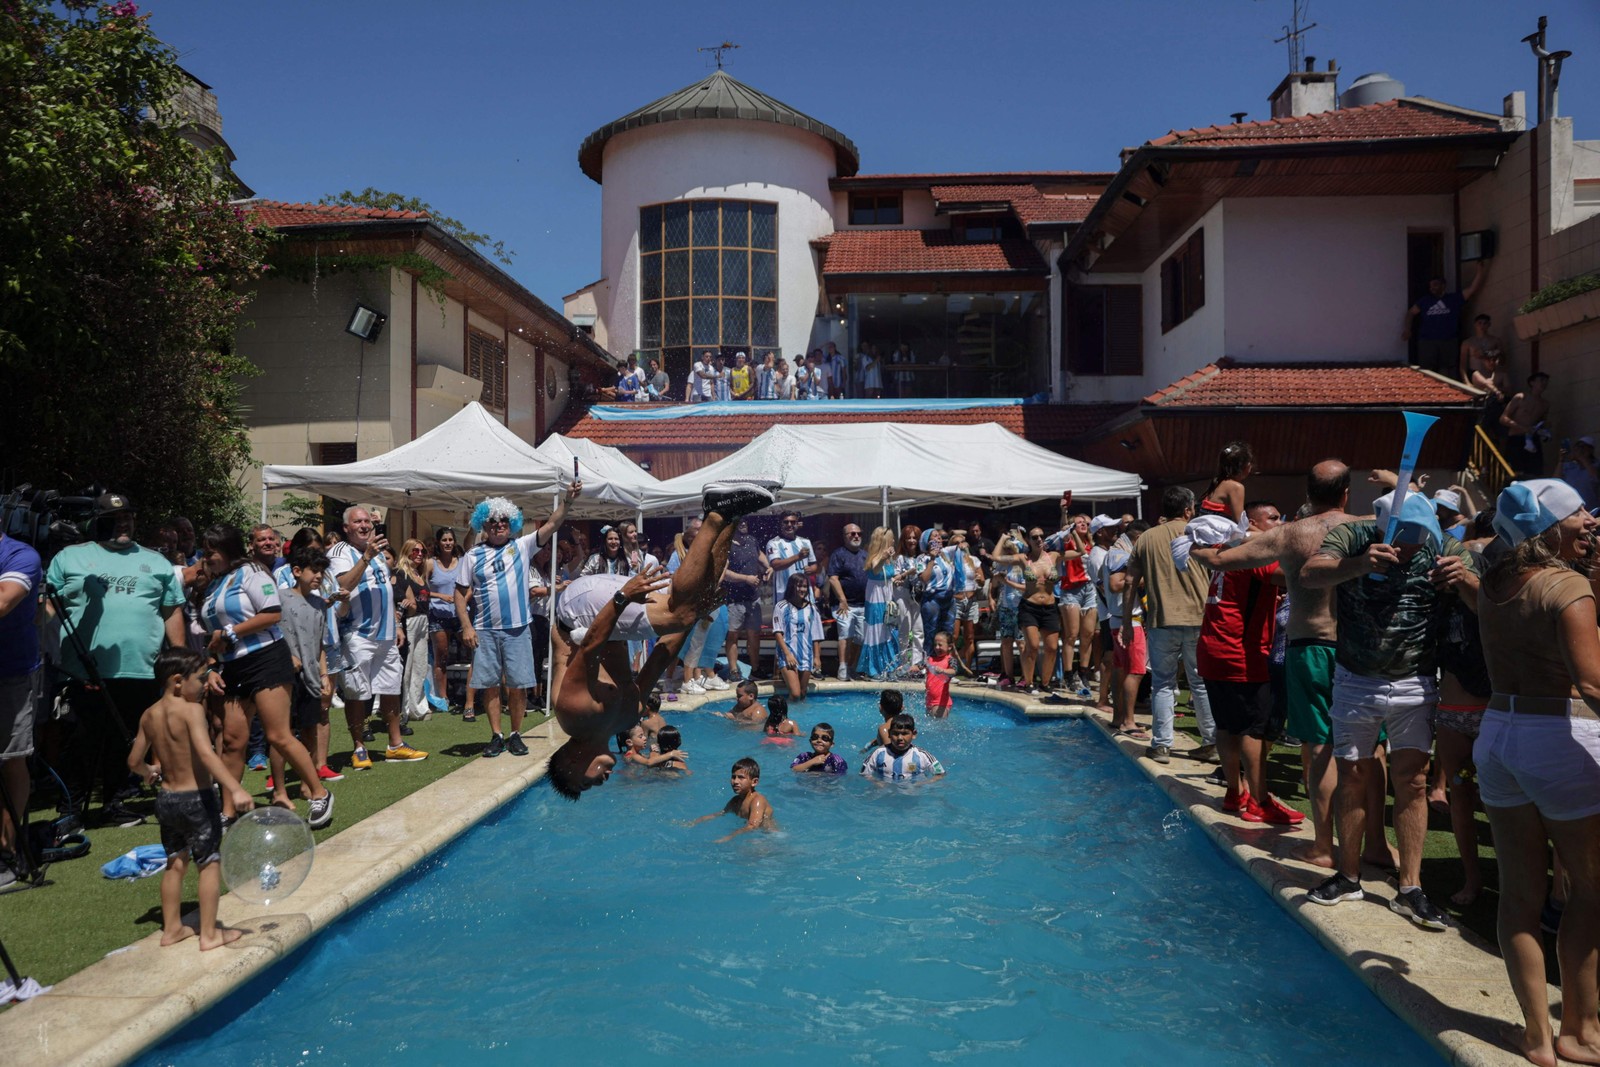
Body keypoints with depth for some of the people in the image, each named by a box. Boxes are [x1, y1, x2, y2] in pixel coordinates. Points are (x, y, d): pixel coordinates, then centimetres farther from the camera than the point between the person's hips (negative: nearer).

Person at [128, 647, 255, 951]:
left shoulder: (149, 715, 5)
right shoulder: (191, 710, -18)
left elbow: (134, 761, 13)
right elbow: (206, 754, -30)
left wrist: (149, 772, 36)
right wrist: (235, 789, -36)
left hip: (166, 799, 7)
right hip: (196, 799, -7)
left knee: (175, 863, 21)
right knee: (210, 863, 4)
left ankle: (171, 928, 31)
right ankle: (209, 934, 10)